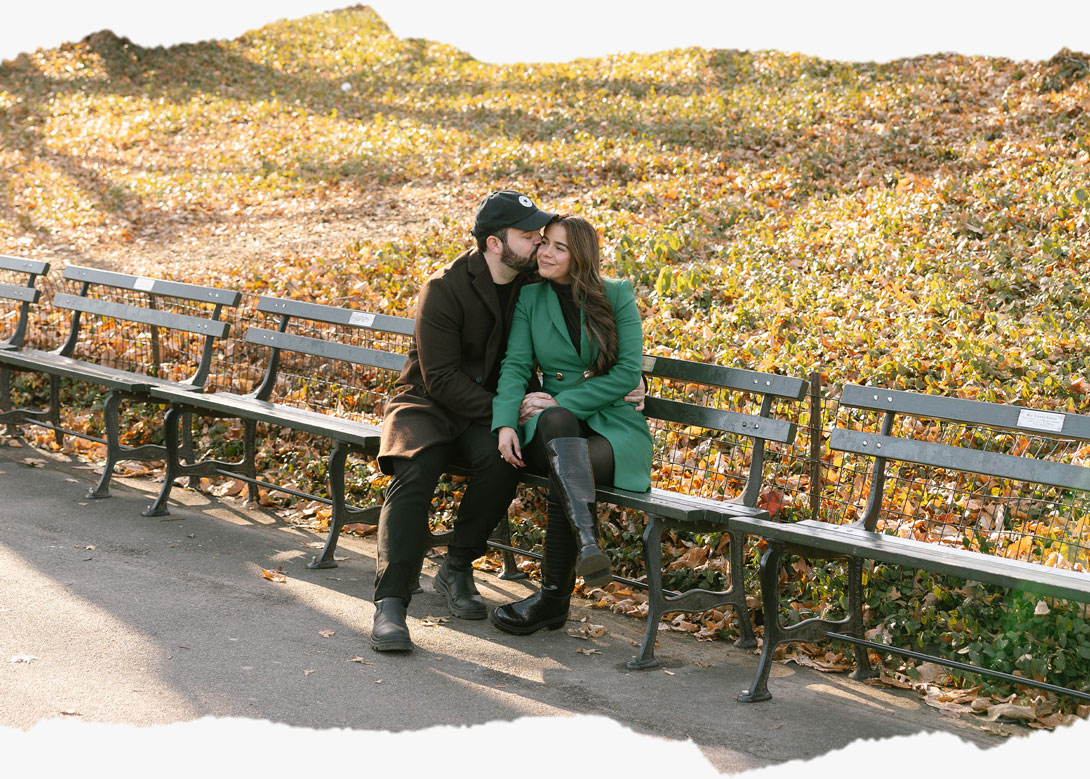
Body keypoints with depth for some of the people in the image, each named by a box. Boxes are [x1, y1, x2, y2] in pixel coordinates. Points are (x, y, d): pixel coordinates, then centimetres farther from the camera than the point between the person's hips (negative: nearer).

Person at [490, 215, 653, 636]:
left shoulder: (617, 296, 1)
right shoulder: (529, 298, 8)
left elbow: (628, 372, -6)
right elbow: (515, 365, -1)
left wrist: (562, 402, -13)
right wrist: (505, 423, -19)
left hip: (614, 424, -1)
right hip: (554, 423, 1)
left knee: (563, 474, -34)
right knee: (555, 423, -38)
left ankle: (554, 596, -24)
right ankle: (586, 538, -58)